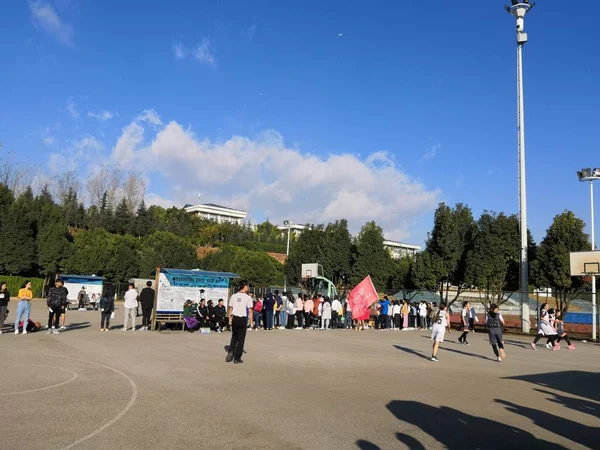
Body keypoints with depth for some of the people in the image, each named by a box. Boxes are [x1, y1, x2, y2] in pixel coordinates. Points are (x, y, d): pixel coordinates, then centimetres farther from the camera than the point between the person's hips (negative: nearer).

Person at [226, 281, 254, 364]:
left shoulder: (233, 296, 3)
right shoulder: (248, 297, -8)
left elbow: (230, 308, 6)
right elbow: (250, 311, -9)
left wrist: (230, 319, 14)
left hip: (234, 318, 4)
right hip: (243, 319, -4)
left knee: (234, 337, 21)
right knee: (241, 339, 6)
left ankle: (230, 352, 5)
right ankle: (237, 358, 9)